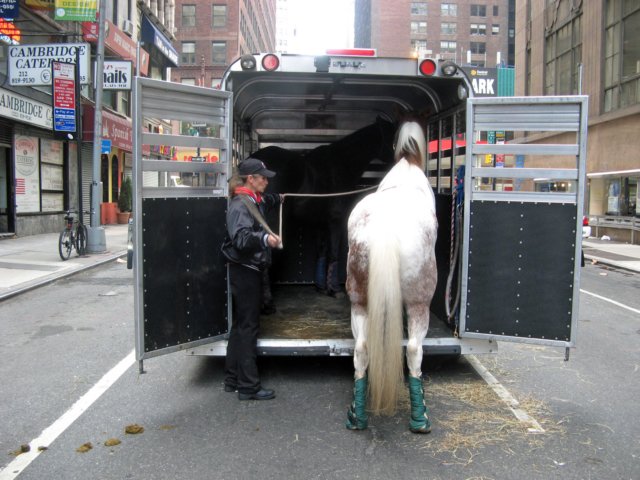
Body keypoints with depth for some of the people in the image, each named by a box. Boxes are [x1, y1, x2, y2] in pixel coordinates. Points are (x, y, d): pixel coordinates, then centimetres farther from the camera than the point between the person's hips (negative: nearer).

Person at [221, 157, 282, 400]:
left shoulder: (256, 200, 13)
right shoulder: (240, 205, -18)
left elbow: (266, 201, 39)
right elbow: (241, 239, -31)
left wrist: (278, 198, 56)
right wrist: (265, 238, -46)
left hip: (250, 269, 10)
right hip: (244, 270, -10)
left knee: (241, 324, 15)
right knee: (248, 326, -6)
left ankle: (233, 379, 25)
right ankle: (248, 386, 1)